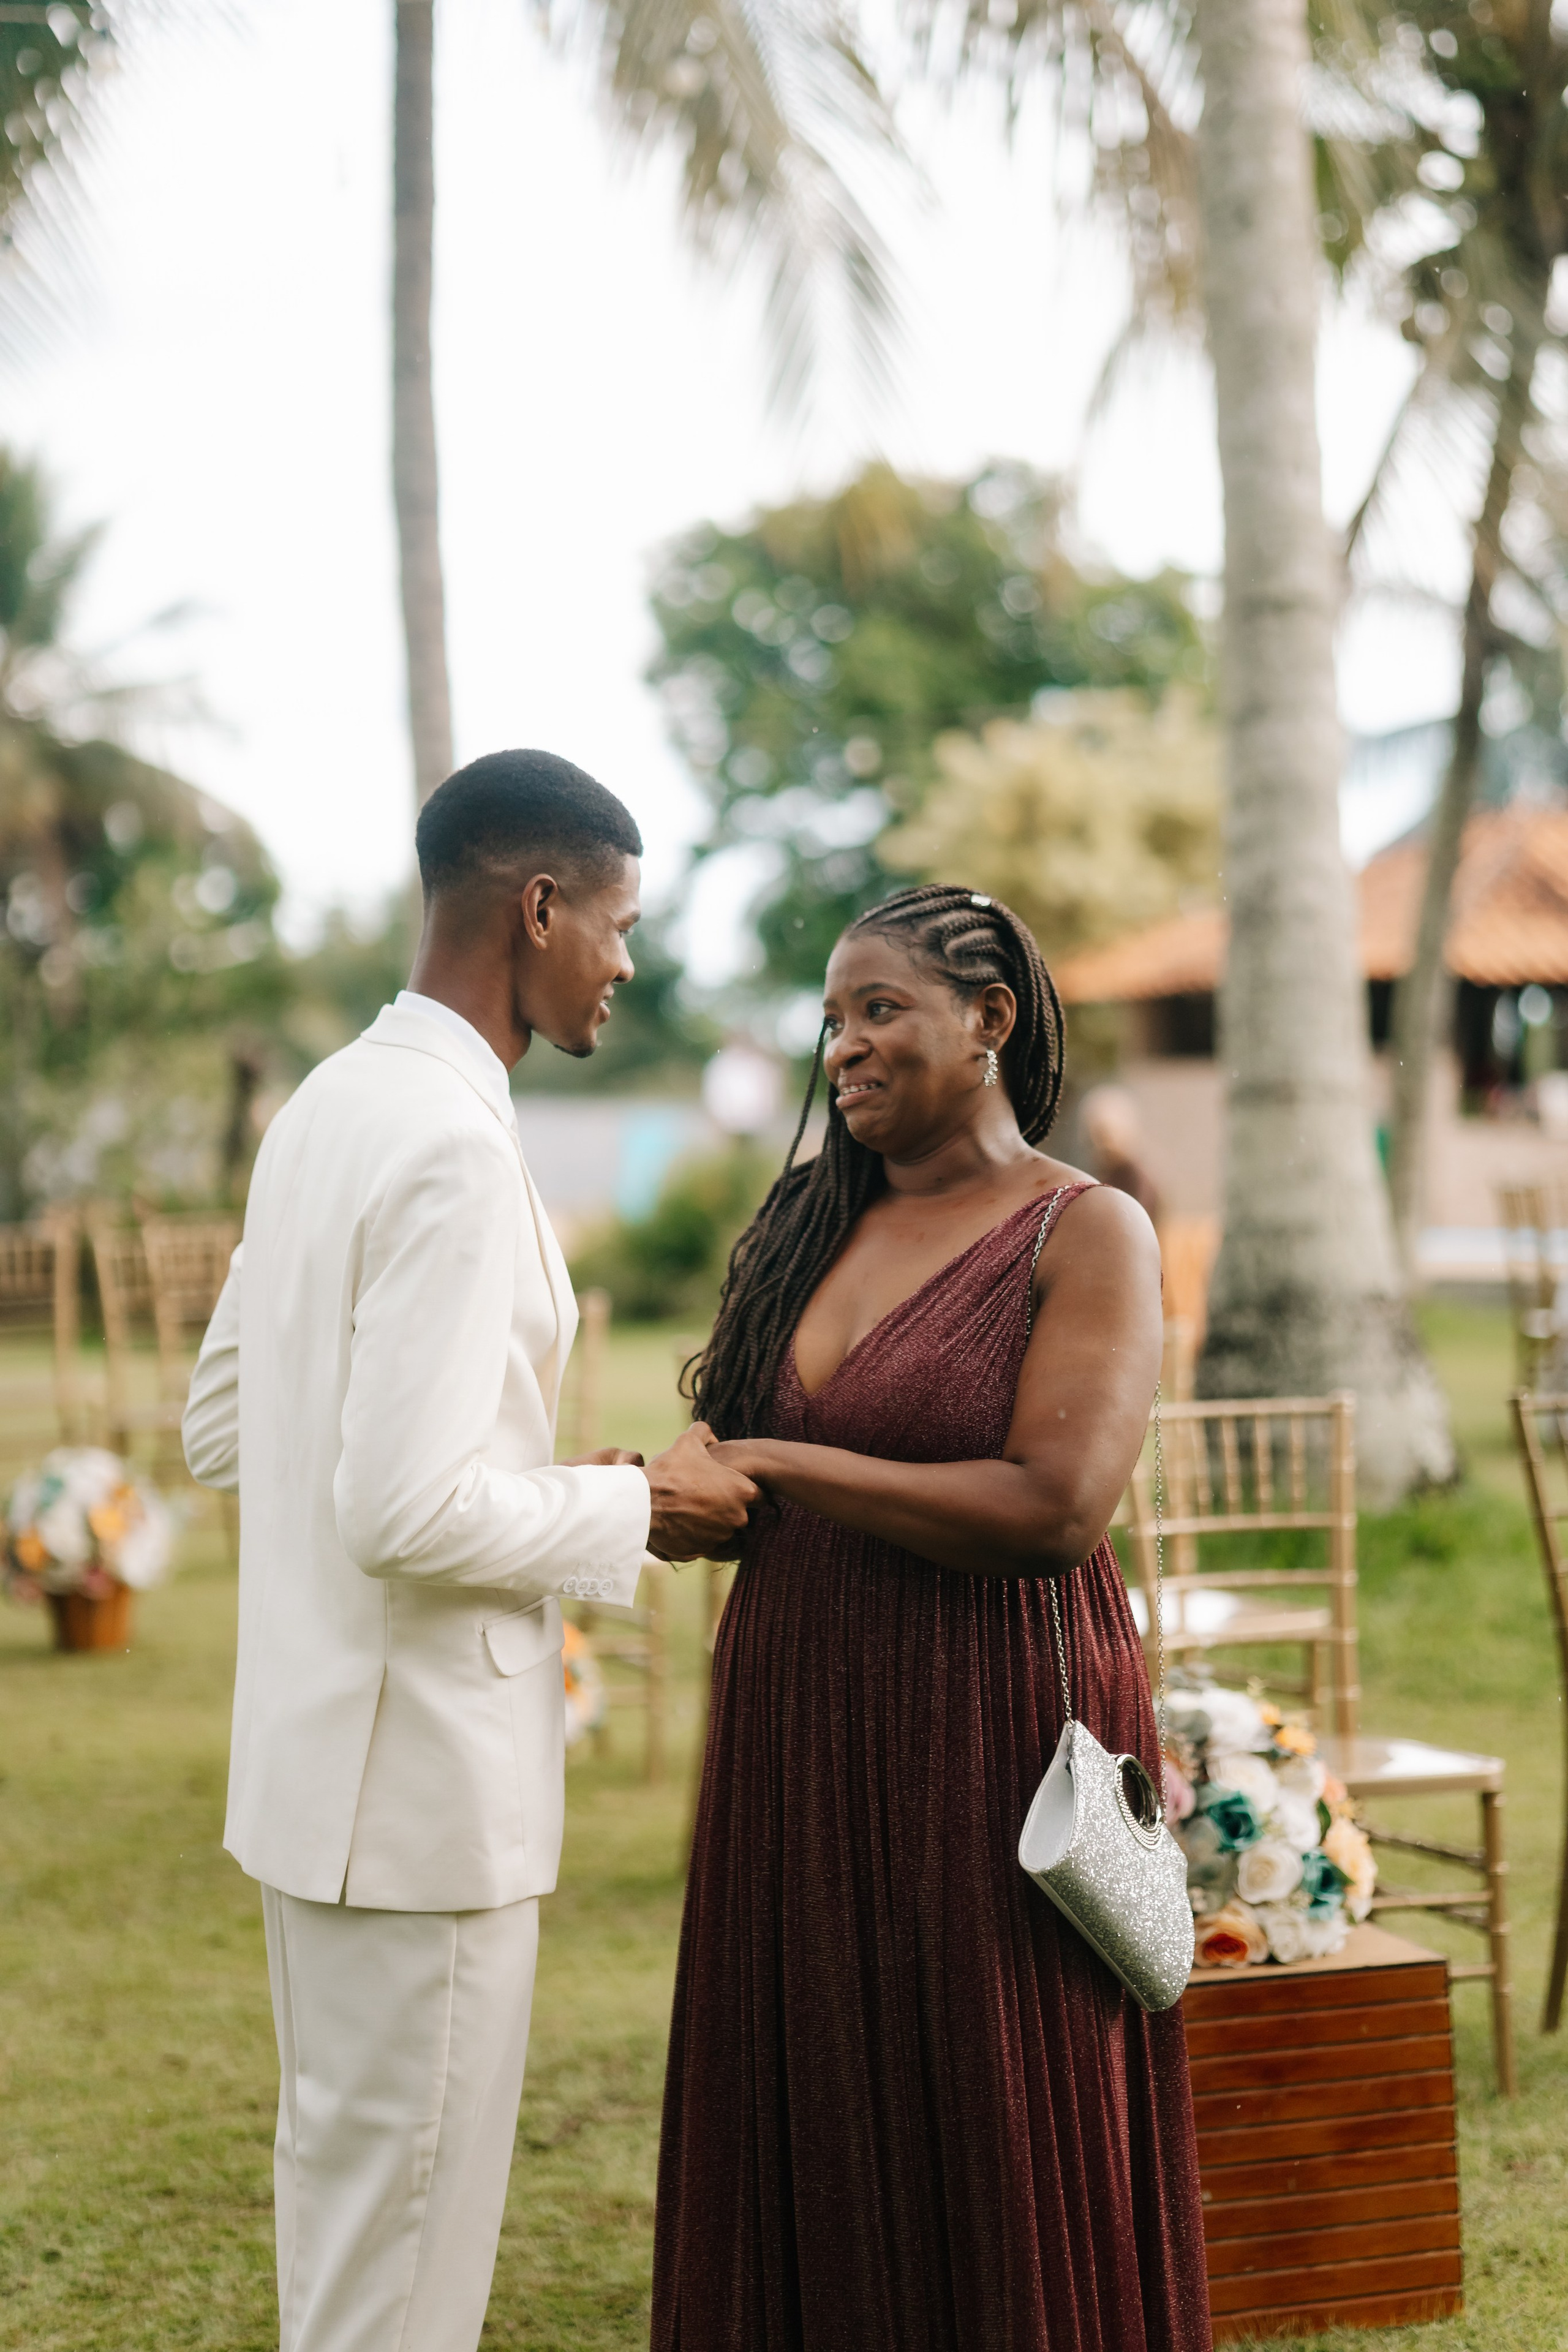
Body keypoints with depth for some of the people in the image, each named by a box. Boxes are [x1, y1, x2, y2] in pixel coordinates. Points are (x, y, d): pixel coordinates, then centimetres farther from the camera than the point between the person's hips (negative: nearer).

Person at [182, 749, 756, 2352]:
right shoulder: (454, 1148, -20)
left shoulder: (326, 1110, 10)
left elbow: (220, 1427, 16)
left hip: (315, 1763, 10)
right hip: (422, 1789, -10)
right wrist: (632, 1508, -11)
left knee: (339, 2194, 21)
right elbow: (408, 1511, -27)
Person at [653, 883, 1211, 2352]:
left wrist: (778, 1468, -16)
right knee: (805, 2115, 12)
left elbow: (1056, 1509, -19)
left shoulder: (1087, 1233, -7)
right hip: (797, 1726, 6)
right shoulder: (808, 1223, 12)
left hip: (987, 1728, -6)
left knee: (984, 2152, 4)